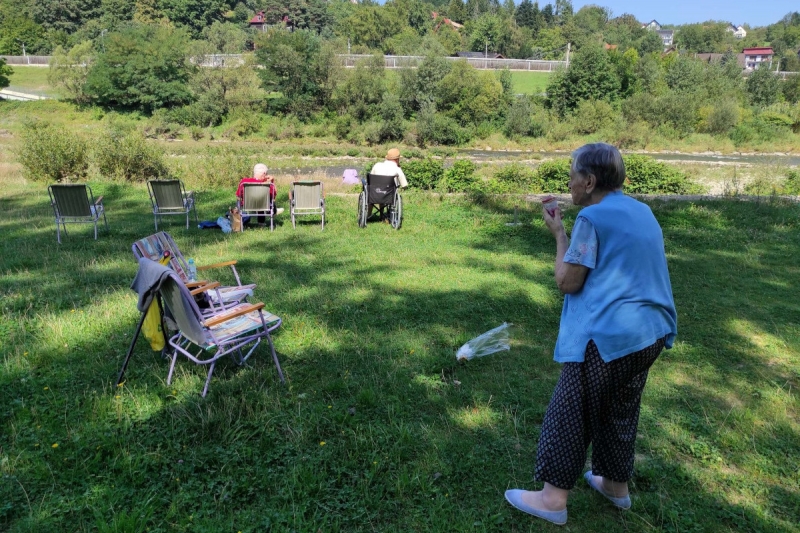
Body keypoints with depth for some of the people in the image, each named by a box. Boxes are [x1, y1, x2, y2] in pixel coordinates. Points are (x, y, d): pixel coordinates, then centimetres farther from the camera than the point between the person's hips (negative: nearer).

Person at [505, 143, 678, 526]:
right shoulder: (642, 212, 12)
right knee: (620, 412, 22)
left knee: (570, 415, 3)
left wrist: (559, 235, -2)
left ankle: (553, 499, 11)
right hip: (648, 331, 9)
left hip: (606, 336, -9)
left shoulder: (592, 217, -14)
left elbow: (567, 281, -12)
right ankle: (616, 484, 37)